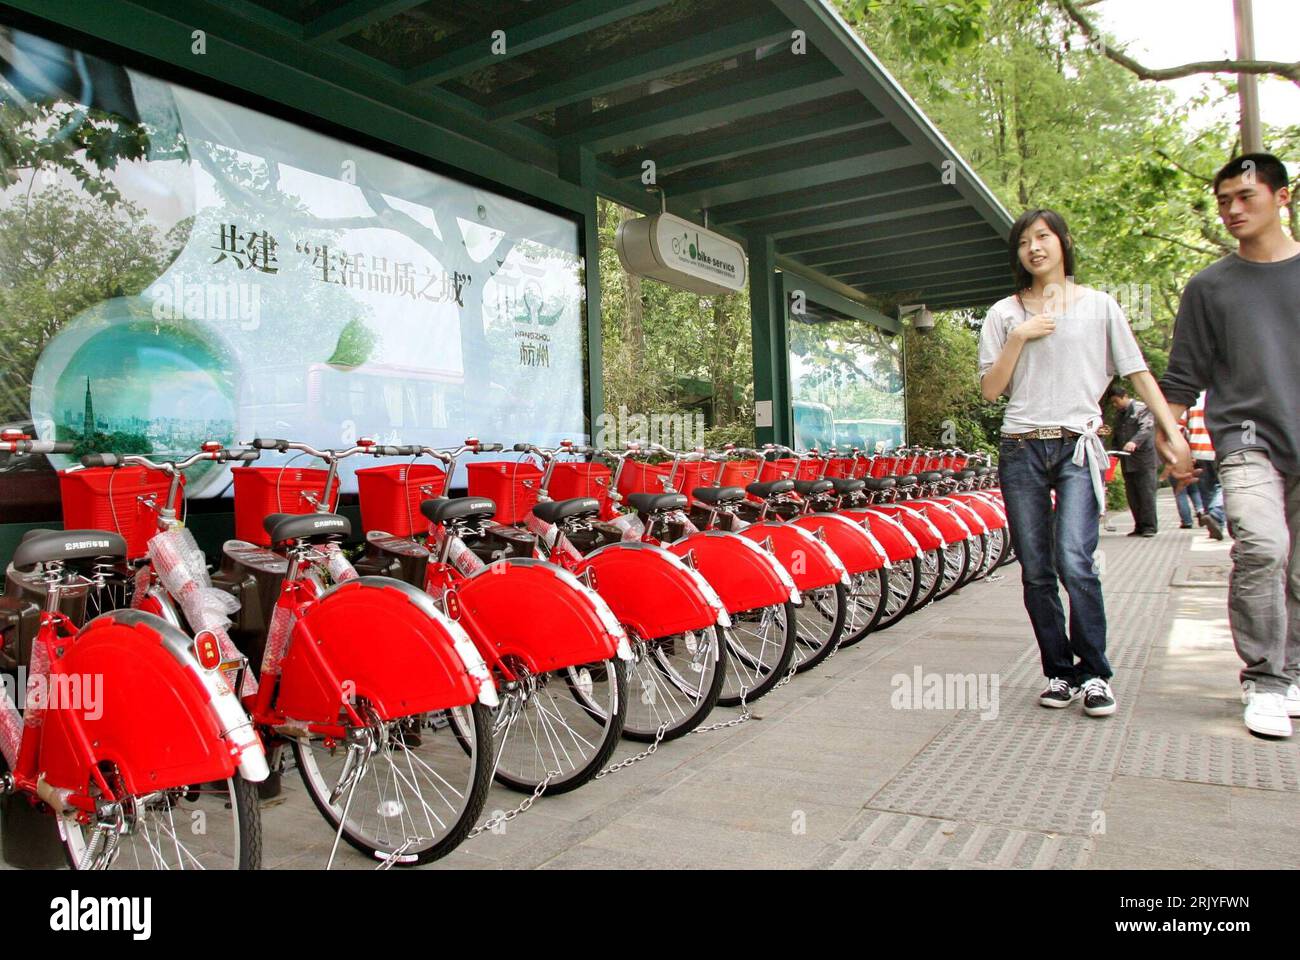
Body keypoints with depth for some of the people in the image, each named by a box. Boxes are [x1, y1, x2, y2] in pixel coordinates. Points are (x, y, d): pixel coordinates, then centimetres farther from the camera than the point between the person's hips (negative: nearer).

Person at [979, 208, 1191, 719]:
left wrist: (1174, 433, 0)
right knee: (1036, 571, 3)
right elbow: (990, 388, 5)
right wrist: (1019, 337, -6)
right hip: (1021, 448, 2)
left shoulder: (1098, 305, 10)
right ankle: (1060, 673, 16)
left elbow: (1137, 372, 8)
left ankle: (1094, 673, -3)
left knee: (1074, 561, -17)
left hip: (1078, 447, -2)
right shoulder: (1004, 313, 11)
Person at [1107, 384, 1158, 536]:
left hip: (1143, 458, -7)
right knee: (1132, 495, 6)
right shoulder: (1120, 415, 19)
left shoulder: (1142, 408, -3)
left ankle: (1149, 526, -3)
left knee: (1146, 492, -6)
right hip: (1127, 461, 7)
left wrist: (1134, 442, -34)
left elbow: (1146, 429, -18)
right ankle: (1139, 527, 11)